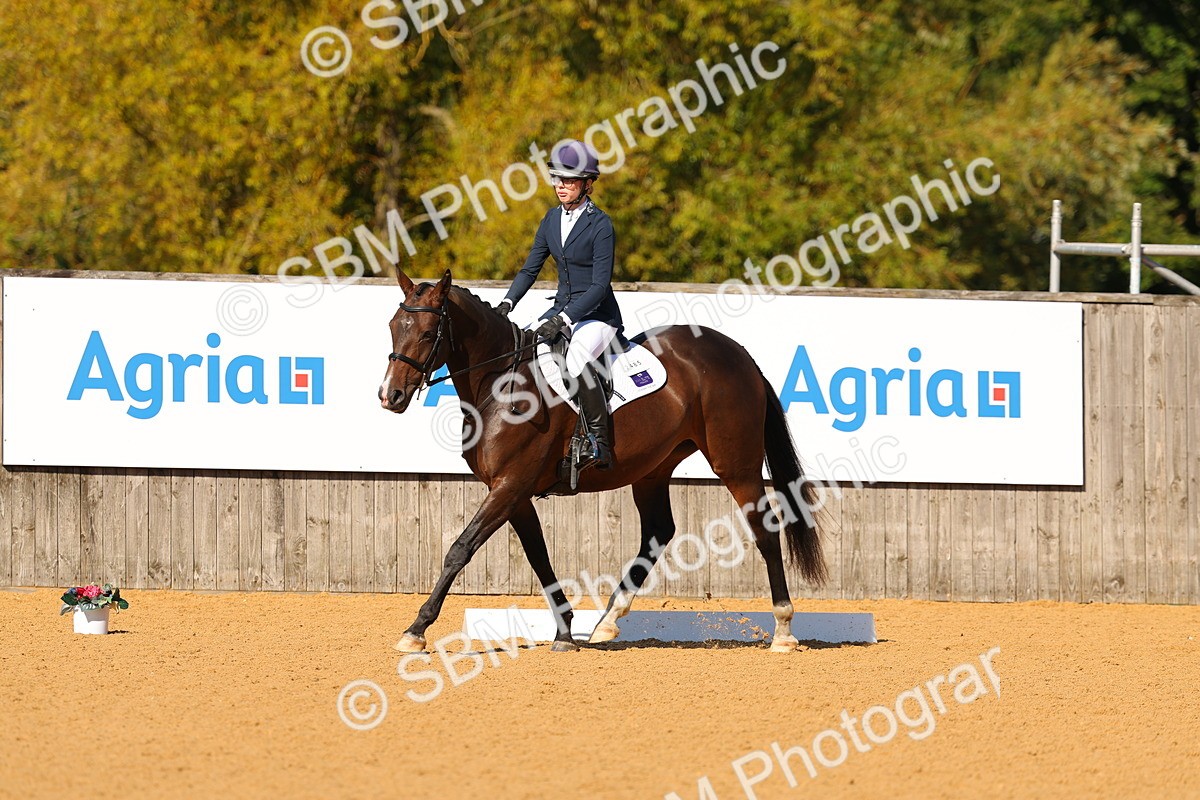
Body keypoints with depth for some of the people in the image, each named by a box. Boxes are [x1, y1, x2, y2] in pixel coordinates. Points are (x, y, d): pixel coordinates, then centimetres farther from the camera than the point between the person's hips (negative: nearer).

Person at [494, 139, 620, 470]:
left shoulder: (600, 225, -15)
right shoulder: (553, 218, 6)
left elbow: (600, 285, -19)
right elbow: (531, 268, 11)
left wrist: (563, 319, -27)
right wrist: (506, 304, -4)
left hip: (598, 315, -8)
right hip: (563, 309, 8)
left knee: (575, 360, -35)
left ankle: (601, 445, -26)